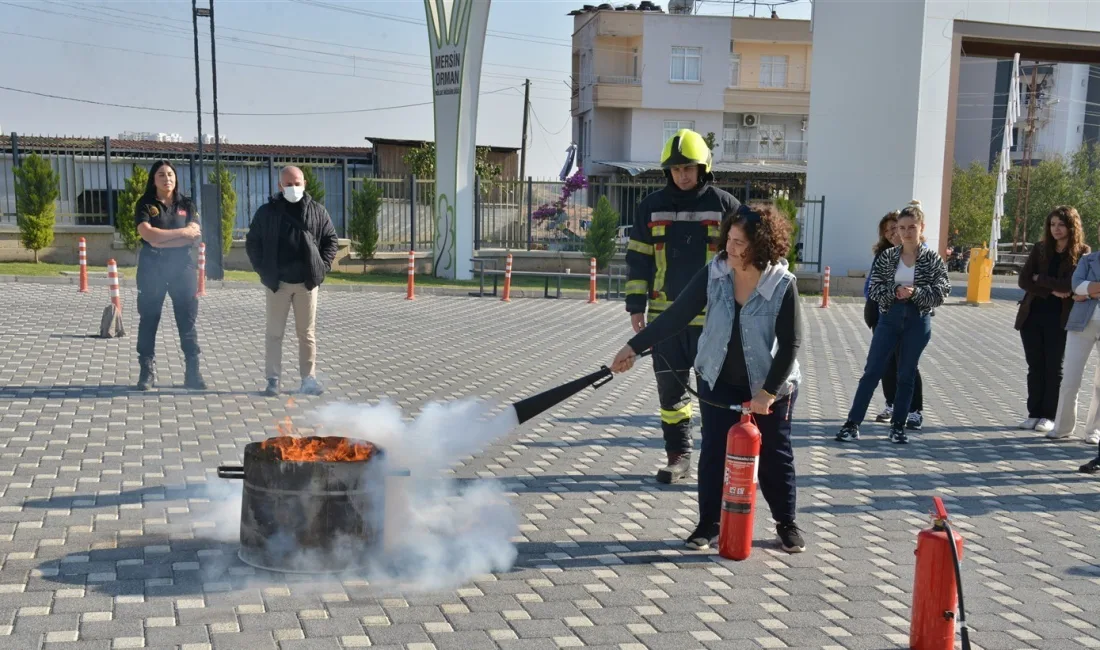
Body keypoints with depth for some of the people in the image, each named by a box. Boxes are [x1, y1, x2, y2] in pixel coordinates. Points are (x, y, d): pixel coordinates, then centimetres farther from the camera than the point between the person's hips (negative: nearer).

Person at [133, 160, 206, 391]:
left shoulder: (187, 205, 9)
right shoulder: (145, 205, 3)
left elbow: (193, 237, -6)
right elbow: (148, 234, -13)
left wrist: (160, 241, -13)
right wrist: (182, 232, -11)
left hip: (182, 267, 1)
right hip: (152, 269, -1)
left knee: (188, 321, 0)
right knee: (149, 320, 1)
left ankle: (192, 372, 3)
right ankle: (147, 372, 7)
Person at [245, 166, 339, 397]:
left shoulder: (317, 211, 5)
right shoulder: (267, 212, 2)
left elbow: (330, 240, 10)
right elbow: (252, 242, 7)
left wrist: (323, 267, 0)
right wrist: (263, 269, -1)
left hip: (307, 282, 1)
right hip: (277, 282, -1)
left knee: (307, 333, 6)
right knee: (275, 333, 3)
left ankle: (309, 377, 13)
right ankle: (273, 379, 8)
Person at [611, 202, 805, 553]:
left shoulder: (783, 285, -21)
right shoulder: (713, 274, -14)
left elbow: (791, 345, -17)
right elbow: (676, 315, -11)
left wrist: (768, 393, -19)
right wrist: (634, 346, -15)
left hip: (770, 385, -2)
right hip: (718, 380, 2)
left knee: (775, 454, 11)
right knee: (713, 452, 4)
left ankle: (786, 523, 29)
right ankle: (709, 523, 18)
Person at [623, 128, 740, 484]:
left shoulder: (725, 205, 0)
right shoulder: (652, 206, 6)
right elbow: (638, 258, 8)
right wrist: (636, 306, 4)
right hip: (666, 315, 3)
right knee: (670, 388, 8)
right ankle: (678, 455, 19)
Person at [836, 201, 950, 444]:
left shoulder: (932, 259, -1)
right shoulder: (888, 256, 3)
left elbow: (941, 292, -5)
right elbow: (874, 288, -1)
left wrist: (915, 292, -19)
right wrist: (895, 291, -18)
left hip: (917, 321, -1)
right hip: (889, 318, 1)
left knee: (906, 375, 8)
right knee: (872, 371, 0)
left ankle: (898, 425, 19)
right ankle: (852, 423, 1)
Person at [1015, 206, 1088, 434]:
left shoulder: (1082, 253, -4)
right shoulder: (1040, 249, 6)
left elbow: (1069, 285, -16)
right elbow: (1024, 281, -2)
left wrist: (1040, 279, -8)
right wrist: (1051, 290, -14)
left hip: (1060, 319, -3)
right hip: (1032, 316, 4)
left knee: (1054, 368, 4)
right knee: (1035, 367, 8)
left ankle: (1049, 416, 10)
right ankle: (1034, 413, 15)